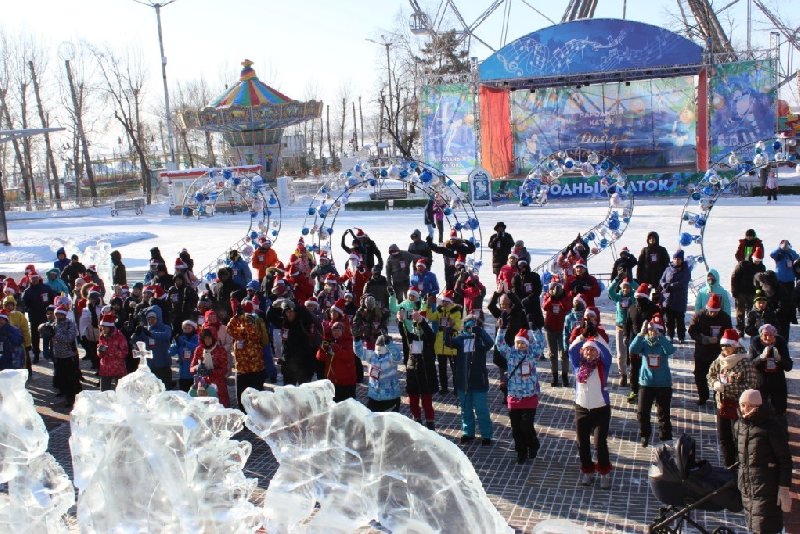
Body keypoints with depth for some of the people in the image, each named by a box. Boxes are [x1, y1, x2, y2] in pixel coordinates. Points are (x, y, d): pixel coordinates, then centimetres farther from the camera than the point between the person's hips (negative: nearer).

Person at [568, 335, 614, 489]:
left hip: (601, 409, -3)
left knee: (600, 443, -6)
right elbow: (572, 351, -10)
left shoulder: (602, 366, -3)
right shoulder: (578, 365, 2)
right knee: (582, 443, 7)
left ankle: (605, 473, 12)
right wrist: (581, 338, -15)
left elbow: (607, 353, -19)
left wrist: (597, 337, -18)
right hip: (581, 408, 3)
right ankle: (587, 472, 25)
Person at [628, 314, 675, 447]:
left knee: (664, 413, 7)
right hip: (646, 382, 1)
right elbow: (632, 349, -24)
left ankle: (665, 437, 23)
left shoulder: (664, 342, -6)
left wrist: (659, 335, -37)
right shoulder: (644, 342, -4)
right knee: (642, 412, 4)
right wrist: (641, 333, -34)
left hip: (663, 384, -1)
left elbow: (670, 350, -30)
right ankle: (644, 434, 26)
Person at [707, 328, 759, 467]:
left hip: (738, 406, -6)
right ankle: (729, 465, 31)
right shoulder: (719, 360, 0)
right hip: (722, 404, 6)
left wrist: (727, 388, -22)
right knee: (723, 437, 16)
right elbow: (711, 375, 13)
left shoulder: (745, 363, -16)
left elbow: (750, 385, -19)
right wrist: (716, 383, -9)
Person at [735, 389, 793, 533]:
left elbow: (785, 459, -13)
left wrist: (784, 489, -15)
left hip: (767, 489, -7)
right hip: (746, 487, 7)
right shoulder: (740, 424, 5)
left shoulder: (772, 426, -14)